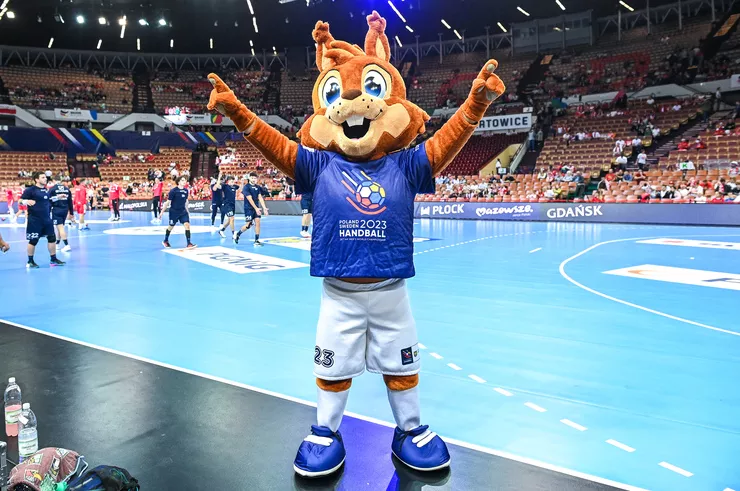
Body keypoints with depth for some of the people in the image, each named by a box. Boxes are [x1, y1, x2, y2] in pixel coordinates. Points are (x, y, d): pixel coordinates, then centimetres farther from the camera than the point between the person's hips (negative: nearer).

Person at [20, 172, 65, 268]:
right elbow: (20, 200, -10)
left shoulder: (46, 190, 12)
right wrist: (27, 201, -30)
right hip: (34, 220, -6)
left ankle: (53, 259, 16)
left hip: (47, 219, 6)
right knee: (33, 240, 0)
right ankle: (30, 262, 13)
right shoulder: (30, 190, -8)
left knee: (52, 238, 7)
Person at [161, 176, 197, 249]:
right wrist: (162, 212, -7)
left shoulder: (186, 191, 0)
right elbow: (168, 202, -10)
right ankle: (165, 241, 38)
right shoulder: (173, 191, -15)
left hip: (183, 211, 4)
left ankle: (189, 243, -13)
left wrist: (187, 211, 21)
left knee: (187, 225, -14)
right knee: (171, 226, 13)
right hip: (174, 212, -4)